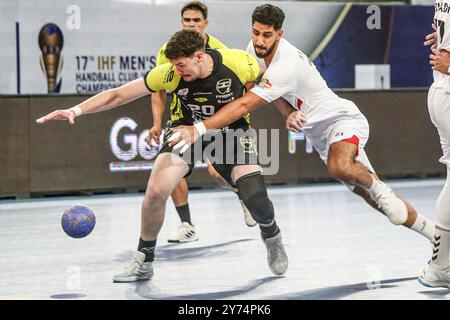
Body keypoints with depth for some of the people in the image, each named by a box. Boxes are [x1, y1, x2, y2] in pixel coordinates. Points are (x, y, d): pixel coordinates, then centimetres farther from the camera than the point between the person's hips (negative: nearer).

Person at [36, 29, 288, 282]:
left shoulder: (239, 63, -27)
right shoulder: (170, 73, -25)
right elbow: (118, 94, -21)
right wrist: (76, 110, -30)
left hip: (232, 131, -1)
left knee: (256, 200, -17)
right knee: (156, 191, -18)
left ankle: (273, 239, 21)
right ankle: (143, 262, 5)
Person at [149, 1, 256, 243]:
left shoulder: (218, 50, -10)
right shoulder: (168, 51, -6)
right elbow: (158, 90, 2)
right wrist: (157, 124, -7)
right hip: (180, 118, 2)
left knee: (217, 171, -13)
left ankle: (244, 196, 22)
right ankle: (187, 227, 2)